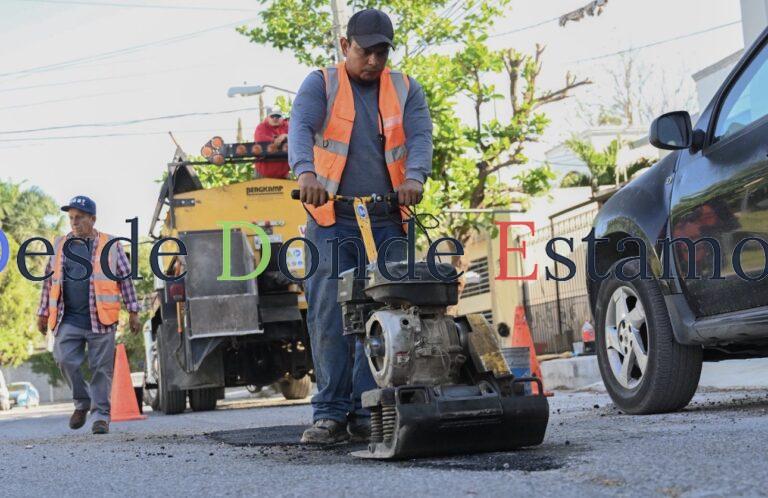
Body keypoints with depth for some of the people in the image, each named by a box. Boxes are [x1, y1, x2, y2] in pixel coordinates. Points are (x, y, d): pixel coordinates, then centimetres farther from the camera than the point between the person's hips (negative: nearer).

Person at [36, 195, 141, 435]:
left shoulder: (111, 245, 5)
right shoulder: (60, 246, 13)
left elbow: (126, 279, 7)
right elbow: (50, 281, 18)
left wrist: (133, 312, 4)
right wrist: (43, 313, 15)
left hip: (100, 319, -2)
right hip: (68, 319, 2)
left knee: (101, 368, -1)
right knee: (65, 360, -9)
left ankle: (100, 415, 7)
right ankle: (82, 402, 13)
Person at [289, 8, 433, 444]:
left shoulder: (406, 91, 13)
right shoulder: (321, 85, 7)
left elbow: (420, 136, -2)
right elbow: (301, 127, -11)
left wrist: (415, 176, -25)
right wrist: (306, 171, -33)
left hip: (387, 223, 2)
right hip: (331, 221, -2)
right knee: (328, 317, -8)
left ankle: (367, 414, 0)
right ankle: (330, 413, -4)